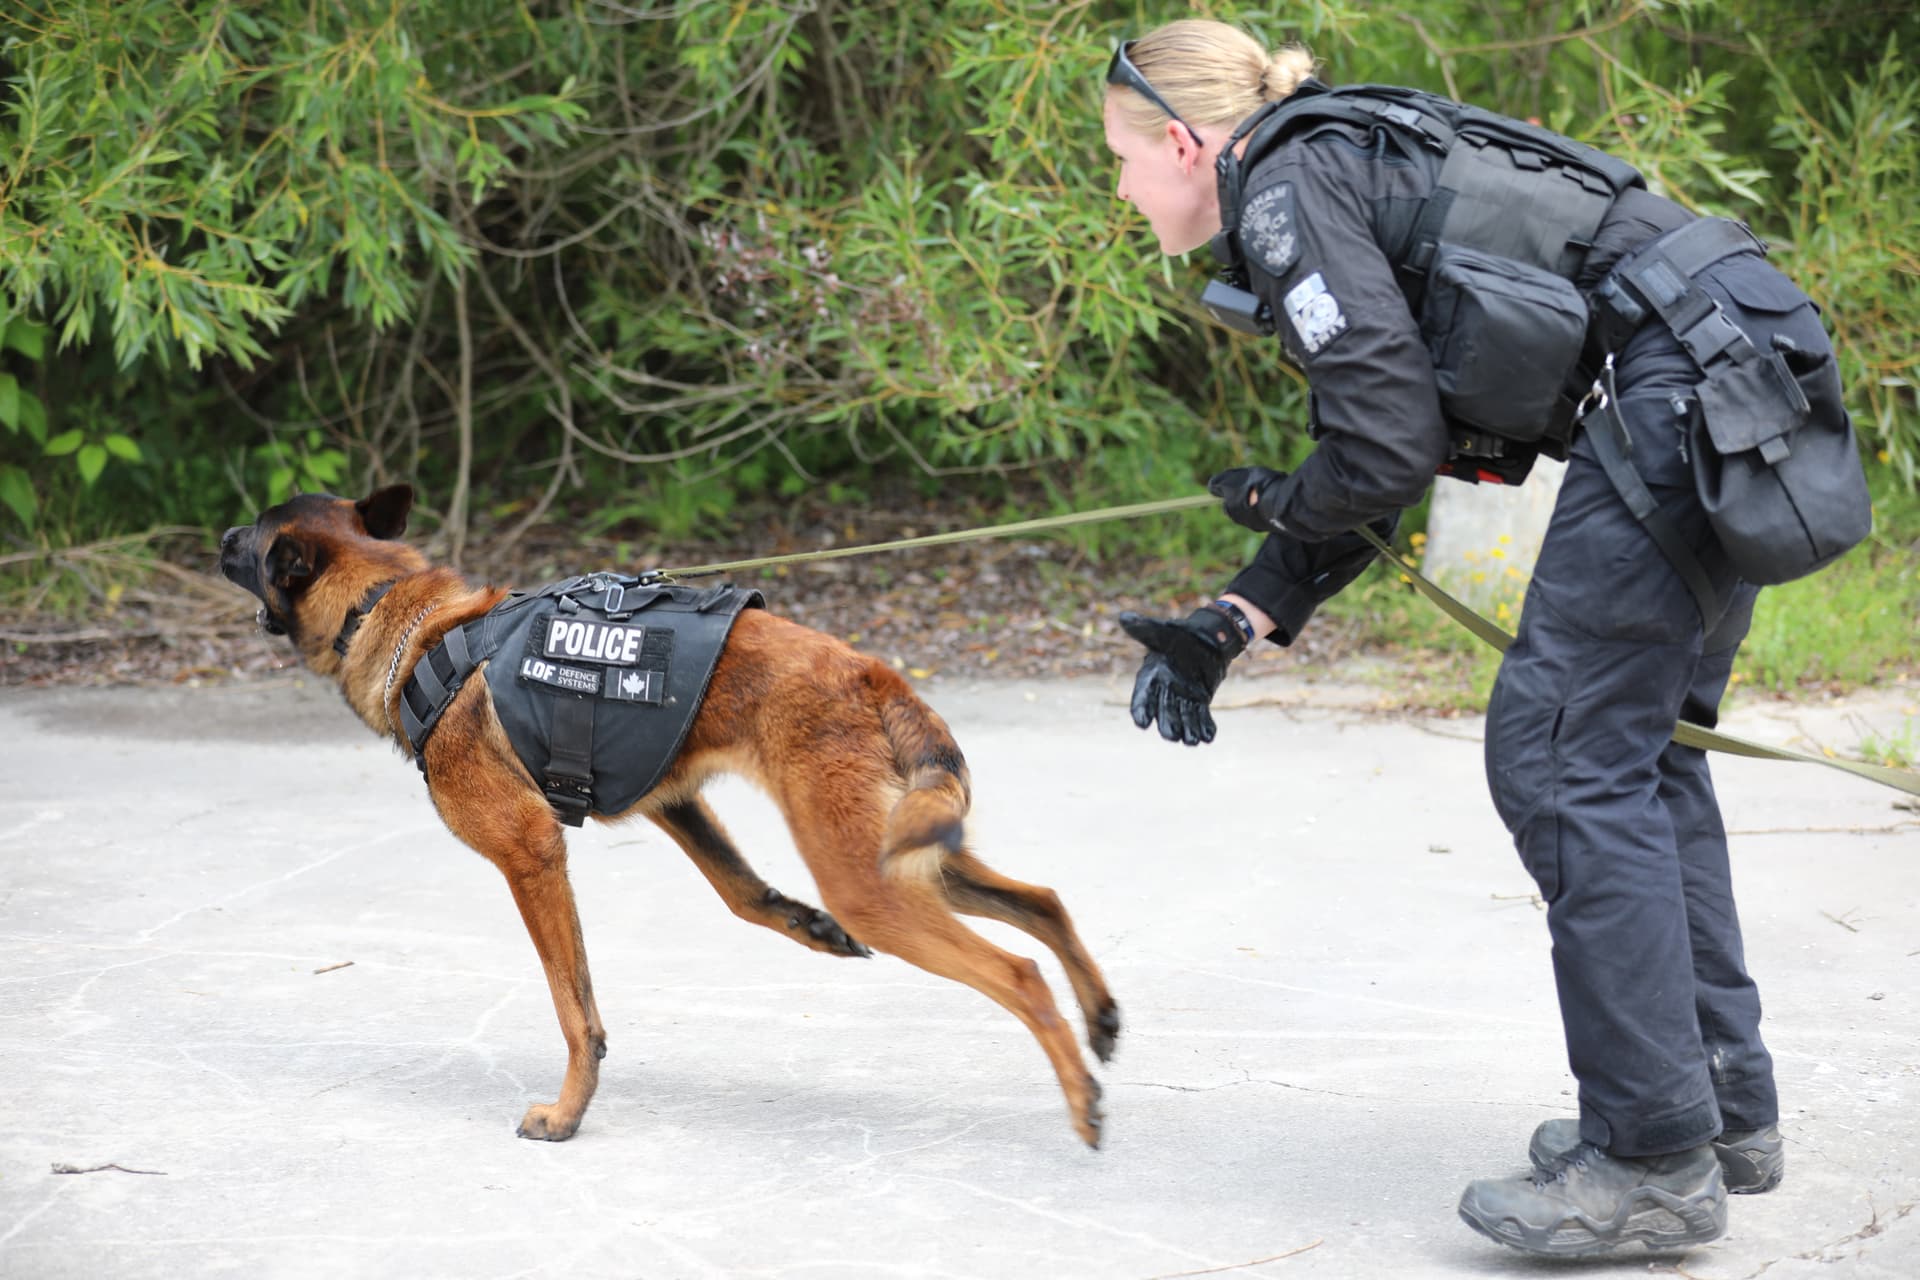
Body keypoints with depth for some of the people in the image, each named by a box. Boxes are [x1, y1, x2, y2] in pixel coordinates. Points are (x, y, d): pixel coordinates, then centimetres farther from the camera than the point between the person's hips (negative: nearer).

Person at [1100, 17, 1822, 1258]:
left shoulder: (1288, 193, -6)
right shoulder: (1349, 168, 24)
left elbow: (1391, 446, -12)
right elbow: (1375, 463, 25)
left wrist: (1278, 504, 9)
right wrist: (1231, 623, 19)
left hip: (1677, 395, -10)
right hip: (1751, 368, 10)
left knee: (1562, 753, -6)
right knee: (1640, 747, 18)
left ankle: (1655, 1162, -4)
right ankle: (1727, 1104, 24)